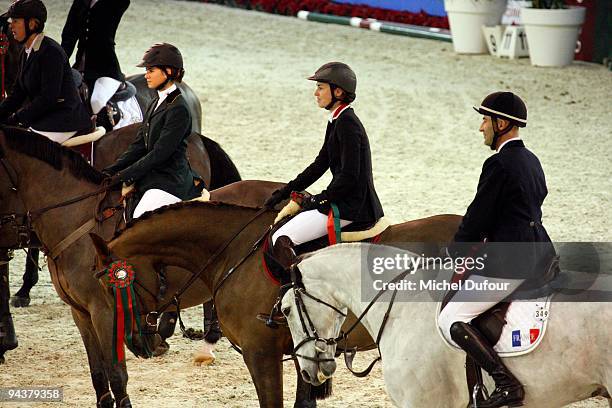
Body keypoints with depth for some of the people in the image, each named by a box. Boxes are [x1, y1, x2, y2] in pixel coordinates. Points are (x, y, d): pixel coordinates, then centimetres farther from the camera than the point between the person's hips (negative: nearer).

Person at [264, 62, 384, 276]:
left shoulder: (347, 124, -16)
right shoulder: (337, 121, 15)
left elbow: (349, 176, -21)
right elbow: (320, 164, 22)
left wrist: (320, 200, -12)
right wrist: (286, 192, 17)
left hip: (350, 207, -11)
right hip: (345, 200, 11)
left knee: (281, 241, -17)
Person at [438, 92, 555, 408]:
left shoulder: (498, 165, -15)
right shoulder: (531, 161, 14)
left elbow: (477, 218, -13)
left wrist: (453, 258, 0)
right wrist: (478, 244, 21)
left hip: (508, 263, -10)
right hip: (539, 258, 10)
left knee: (451, 320, -9)